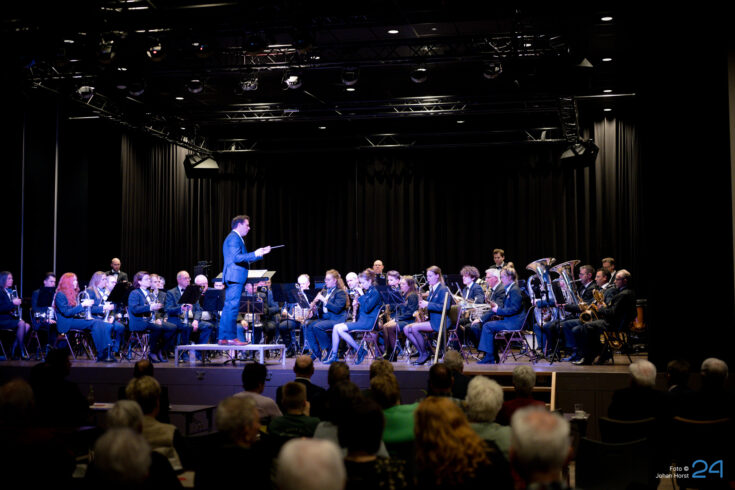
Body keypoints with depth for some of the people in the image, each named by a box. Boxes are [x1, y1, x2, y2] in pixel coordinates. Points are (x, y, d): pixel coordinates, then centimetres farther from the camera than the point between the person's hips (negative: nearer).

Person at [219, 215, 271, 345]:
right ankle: (231, 337, -11)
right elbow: (236, 257, -21)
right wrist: (255, 254, -22)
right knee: (233, 307, -11)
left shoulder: (235, 238, 24)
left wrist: (260, 253, 23)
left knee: (228, 308, 9)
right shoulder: (234, 238, -9)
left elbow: (243, 259, 27)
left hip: (232, 279, 11)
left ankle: (223, 338, 11)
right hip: (235, 277, -11)